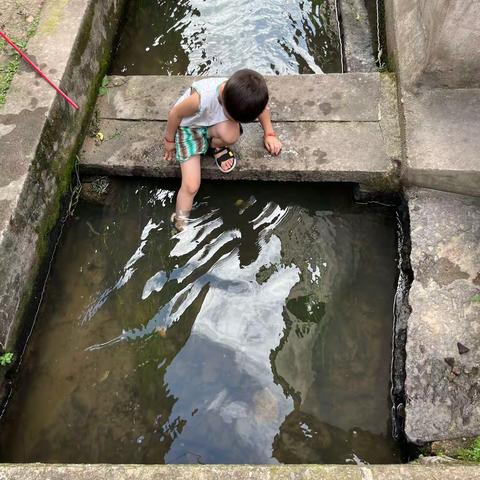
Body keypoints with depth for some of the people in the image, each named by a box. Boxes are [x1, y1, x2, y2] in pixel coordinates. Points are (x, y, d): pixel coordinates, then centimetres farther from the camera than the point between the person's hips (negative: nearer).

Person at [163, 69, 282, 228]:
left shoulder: (242, 96, -29)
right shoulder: (201, 98, -42)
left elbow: (261, 108, -3)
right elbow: (175, 114, -21)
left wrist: (269, 134, 1)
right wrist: (169, 140, -6)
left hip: (216, 125, 3)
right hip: (190, 128, -3)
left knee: (231, 134, -35)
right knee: (191, 186, -15)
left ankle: (215, 146, 0)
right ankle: (180, 224, 7)